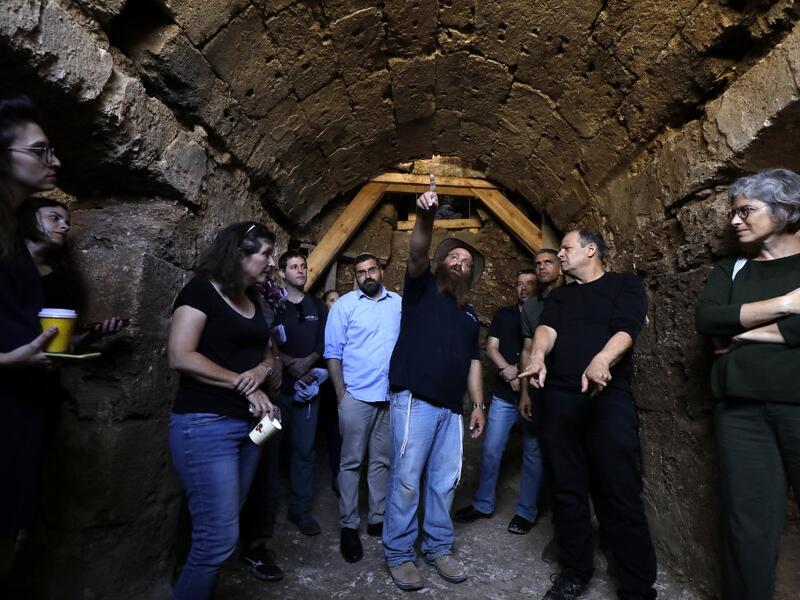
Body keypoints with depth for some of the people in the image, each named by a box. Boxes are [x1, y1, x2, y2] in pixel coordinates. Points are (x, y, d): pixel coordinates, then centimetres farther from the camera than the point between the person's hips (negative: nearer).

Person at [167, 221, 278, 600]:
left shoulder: (253, 302, 14)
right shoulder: (202, 291, -9)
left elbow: (267, 353, 19)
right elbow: (180, 356, -18)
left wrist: (262, 369, -5)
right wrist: (241, 384, -15)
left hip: (249, 424, 8)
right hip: (206, 424, -8)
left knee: (221, 529, 16)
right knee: (219, 538, -5)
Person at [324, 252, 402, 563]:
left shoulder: (399, 304, 7)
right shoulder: (345, 305, -1)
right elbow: (333, 351, -1)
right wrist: (340, 392, -7)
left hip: (392, 396, 3)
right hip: (357, 396, -3)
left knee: (381, 461, 13)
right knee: (351, 462, 5)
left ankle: (378, 519, 27)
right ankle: (348, 526, 18)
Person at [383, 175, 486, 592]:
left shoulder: (469, 315, 23)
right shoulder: (421, 287, 6)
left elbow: (473, 363, 21)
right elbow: (417, 253, -15)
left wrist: (478, 405, 14)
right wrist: (425, 218, -32)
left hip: (451, 408, 6)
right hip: (414, 401, -6)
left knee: (444, 481, 11)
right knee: (406, 480, -2)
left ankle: (438, 548, 27)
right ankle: (399, 554, 14)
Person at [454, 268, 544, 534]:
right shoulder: (503, 314, 12)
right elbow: (491, 347, 5)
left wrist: (516, 372, -12)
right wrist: (509, 371, -11)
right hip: (504, 395, 2)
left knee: (533, 453, 5)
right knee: (490, 451, 4)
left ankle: (526, 512, 18)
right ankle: (483, 504, 19)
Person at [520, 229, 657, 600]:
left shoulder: (625, 285, 7)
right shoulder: (558, 296, 19)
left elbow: (625, 330, -10)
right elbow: (546, 328, 0)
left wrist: (601, 361, -30)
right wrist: (537, 356, -22)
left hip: (609, 399, -4)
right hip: (558, 401, 4)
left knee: (622, 496, -2)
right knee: (567, 490, 10)